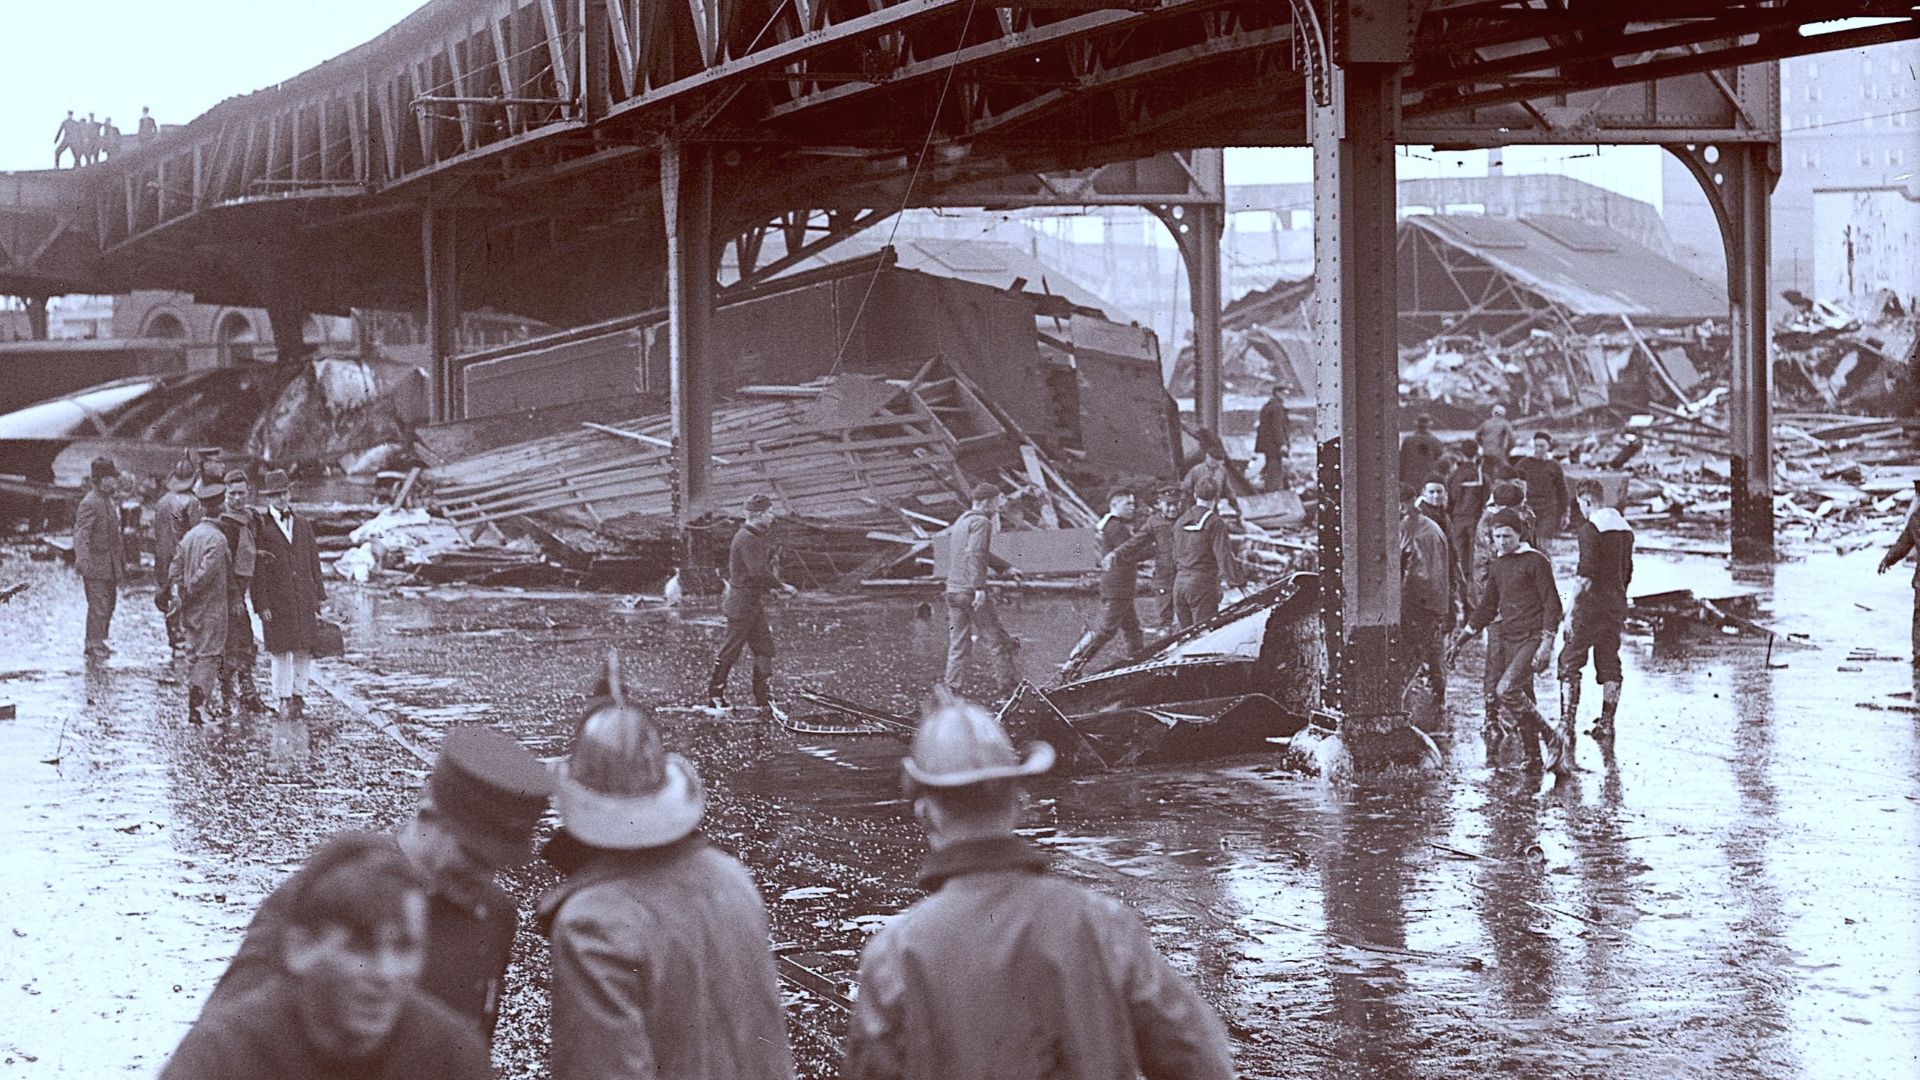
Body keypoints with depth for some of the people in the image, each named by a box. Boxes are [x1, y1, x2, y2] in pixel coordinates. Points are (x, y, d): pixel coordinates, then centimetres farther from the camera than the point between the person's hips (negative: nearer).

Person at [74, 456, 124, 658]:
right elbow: (80, 535, -23)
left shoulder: (109, 501, 12)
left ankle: (98, 643, 26)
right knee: (98, 607, -5)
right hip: (96, 565, -9)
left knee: (109, 604, 15)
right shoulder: (89, 504, -17)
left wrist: (121, 563, 22)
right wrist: (83, 562, -31)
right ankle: (94, 647, 2)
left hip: (110, 565, 9)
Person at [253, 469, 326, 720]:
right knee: (281, 651, -1)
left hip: (304, 598, 4)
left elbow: (314, 563, 14)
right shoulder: (261, 527, -2)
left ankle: (299, 695, 16)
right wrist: (262, 604, -11)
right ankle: (283, 700, 7)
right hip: (277, 601, -4)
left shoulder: (303, 525, 12)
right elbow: (258, 569, -5)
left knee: (304, 650, 5)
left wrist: (319, 596, 8)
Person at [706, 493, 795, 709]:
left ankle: (764, 697, 10)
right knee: (730, 651, -2)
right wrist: (782, 586, -17)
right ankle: (715, 696, 7)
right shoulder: (747, 539, -18)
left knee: (764, 648, 7)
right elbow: (758, 572, -26)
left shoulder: (758, 537, 15)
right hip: (742, 604, -10)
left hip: (755, 602, 10)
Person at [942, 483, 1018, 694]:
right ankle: (1007, 681, 5)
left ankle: (949, 686, 2)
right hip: (971, 591, -8)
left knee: (958, 645, 8)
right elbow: (975, 555, -22)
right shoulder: (981, 522, -9)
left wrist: (1006, 567, 38)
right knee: (994, 640, 1)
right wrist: (979, 587, -27)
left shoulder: (962, 520, 19)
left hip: (953, 591, 8)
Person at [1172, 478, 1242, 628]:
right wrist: (1237, 581, -8)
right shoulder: (1215, 523, -9)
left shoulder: (1181, 521, 13)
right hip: (1204, 583, -7)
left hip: (1180, 583, 7)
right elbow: (1224, 556, -15)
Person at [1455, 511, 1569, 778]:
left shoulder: (1535, 561, -5)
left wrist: (1547, 643, -15)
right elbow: (1487, 607, 25)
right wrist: (1462, 636, 21)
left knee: (1507, 690, -22)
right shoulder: (1498, 566, 16)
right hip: (1503, 636, 8)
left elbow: (1552, 603, -7)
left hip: (1530, 638, -8)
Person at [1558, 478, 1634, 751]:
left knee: (1570, 662, -3)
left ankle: (1567, 724, -10)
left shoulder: (1591, 529, -13)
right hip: (1617, 605, 7)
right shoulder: (1625, 529, 12)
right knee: (1609, 664, 11)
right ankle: (1606, 725, 12)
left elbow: (1585, 574, -18)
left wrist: (1571, 610, -15)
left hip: (1592, 605, -7)